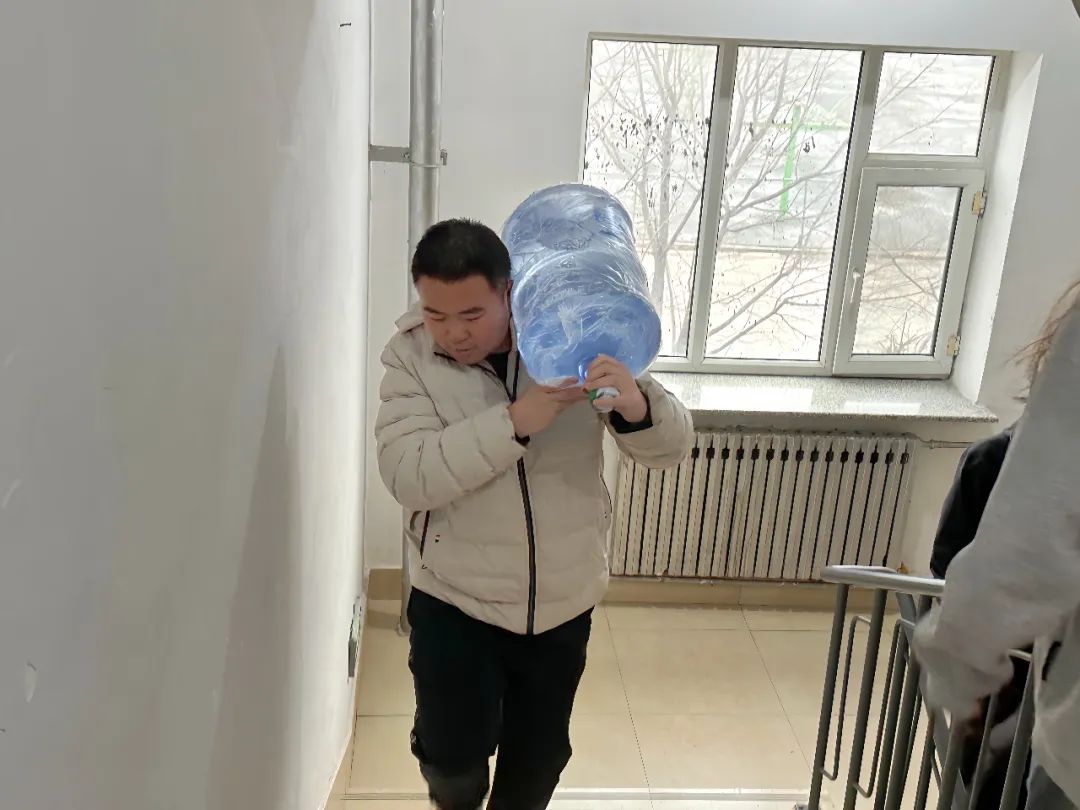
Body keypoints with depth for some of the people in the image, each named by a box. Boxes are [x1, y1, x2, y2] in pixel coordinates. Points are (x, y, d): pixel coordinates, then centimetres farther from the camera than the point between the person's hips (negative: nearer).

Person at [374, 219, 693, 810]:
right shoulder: (410, 357, -13)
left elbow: (671, 447, -10)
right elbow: (408, 475, -25)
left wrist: (636, 406, -34)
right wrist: (514, 422, -35)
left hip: (562, 602, 2)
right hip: (454, 601, -1)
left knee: (539, 755, 18)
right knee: (452, 755, -3)